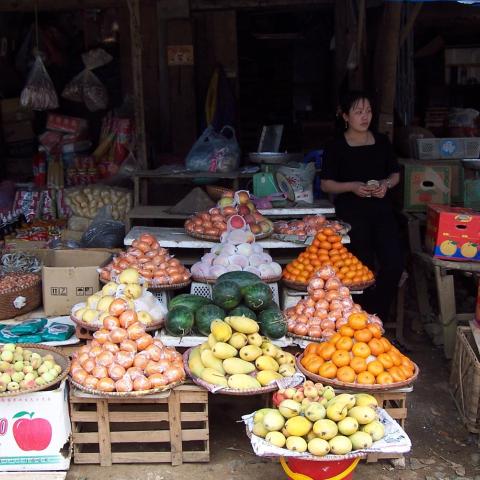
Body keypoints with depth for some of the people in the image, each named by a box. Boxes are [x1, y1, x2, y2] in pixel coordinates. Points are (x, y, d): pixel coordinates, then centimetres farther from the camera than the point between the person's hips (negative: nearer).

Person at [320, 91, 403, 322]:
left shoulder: (382, 142, 11)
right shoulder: (336, 147, 0)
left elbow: (395, 174, 19)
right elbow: (326, 184, 1)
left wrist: (386, 184, -3)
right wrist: (352, 187, -14)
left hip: (381, 208, 4)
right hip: (352, 211, -4)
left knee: (395, 263, -11)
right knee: (366, 267, -8)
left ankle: (376, 318, 7)